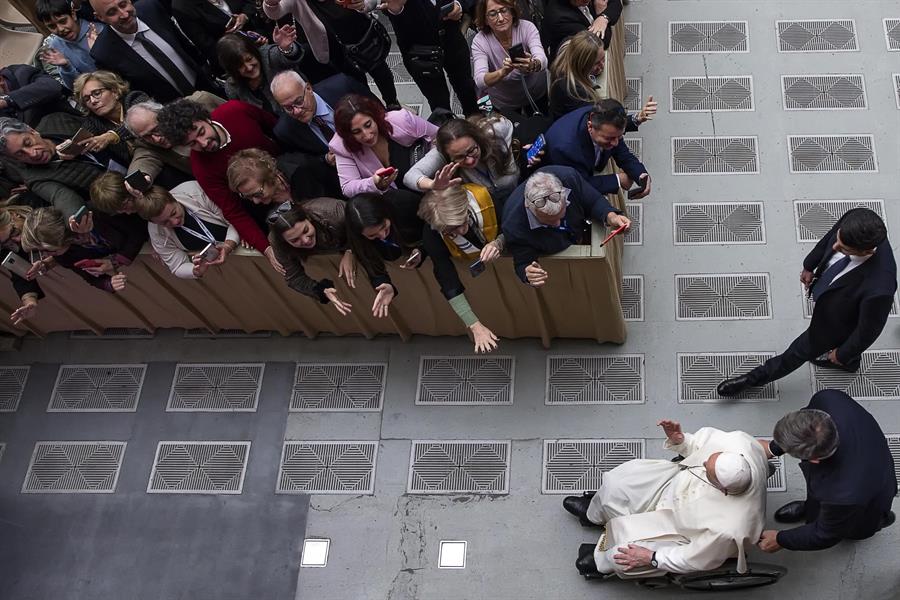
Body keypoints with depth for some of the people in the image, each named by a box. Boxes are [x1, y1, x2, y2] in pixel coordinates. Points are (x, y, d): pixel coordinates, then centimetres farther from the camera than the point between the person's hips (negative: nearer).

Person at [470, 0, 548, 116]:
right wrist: (502, 72, -59)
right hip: (503, 103, -1)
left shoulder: (527, 27, -23)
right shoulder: (479, 41, -25)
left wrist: (533, 65, -65)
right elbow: (480, 81, -38)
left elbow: (542, 59, -39)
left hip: (536, 94, 1)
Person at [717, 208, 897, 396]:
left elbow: (868, 330, -27)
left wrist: (842, 353, -9)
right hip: (824, 288, 6)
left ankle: (756, 377, 47)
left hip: (834, 323, -6)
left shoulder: (878, 289, -47)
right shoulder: (854, 226, -33)